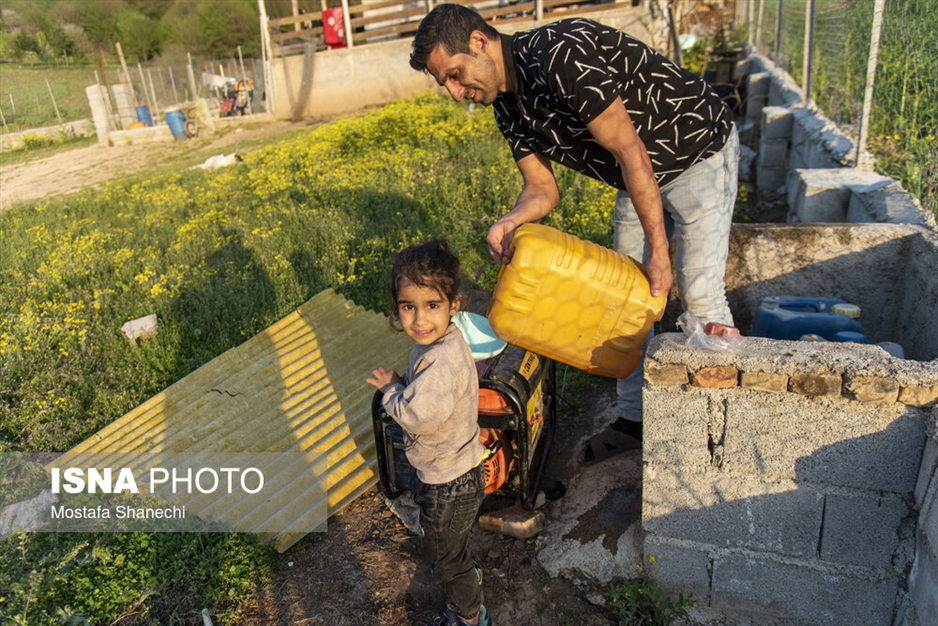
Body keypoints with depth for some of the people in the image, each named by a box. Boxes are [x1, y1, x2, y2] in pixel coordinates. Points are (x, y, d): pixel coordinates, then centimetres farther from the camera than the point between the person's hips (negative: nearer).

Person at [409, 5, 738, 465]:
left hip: (699, 150, -8)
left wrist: (659, 250, -27)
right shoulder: (508, 106, -2)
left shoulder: (558, 54, -30)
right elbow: (543, 188, -1)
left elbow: (631, 152, -30)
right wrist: (510, 222, -23)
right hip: (640, 175, 9)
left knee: (698, 292, -13)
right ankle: (633, 419, 21)